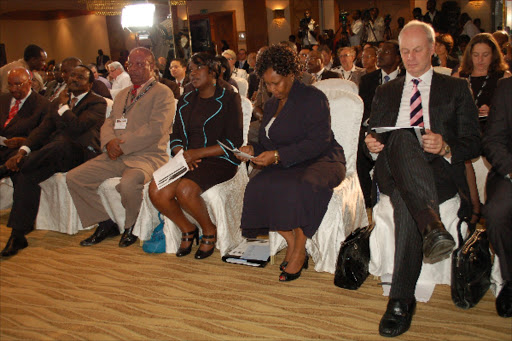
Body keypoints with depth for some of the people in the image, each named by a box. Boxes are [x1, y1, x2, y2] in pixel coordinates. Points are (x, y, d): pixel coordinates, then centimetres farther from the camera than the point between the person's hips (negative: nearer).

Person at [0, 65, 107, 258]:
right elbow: (43, 129, 14)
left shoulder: (97, 103, 5)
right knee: (27, 175, -24)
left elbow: (77, 127, -13)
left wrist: (64, 106, 2)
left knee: (60, 144, -39)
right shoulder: (58, 102, 27)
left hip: (79, 152, -5)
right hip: (51, 153, 5)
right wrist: (23, 150, -2)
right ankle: (18, 234, -19)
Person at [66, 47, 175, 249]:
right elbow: (108, 123, 18)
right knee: (73, 178, -4)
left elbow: (155, 130, -14)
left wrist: (123, 146, -16)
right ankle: (105, 224, 9)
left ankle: (131, 227, -6)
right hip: (116, 156, 8)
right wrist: (109, 141, -7)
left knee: (128, 183, -37)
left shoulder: (163, 93, -1)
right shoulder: (122, 94, 24)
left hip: (148, 156, -7)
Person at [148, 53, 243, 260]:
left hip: (219, 161, -6)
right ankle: (187, 229, 7)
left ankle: (209, 230, -3)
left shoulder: (228, 98, -1)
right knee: (156, 191, -20)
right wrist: (181, 153, -6)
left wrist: (197, 153, -15)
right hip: (187, 161, 6)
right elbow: (175, 136, 18)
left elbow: (234, 142, -8)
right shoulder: (186, 101, 18)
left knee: (185, 189, -32)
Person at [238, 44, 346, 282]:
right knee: (258, 188, -24)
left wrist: (278, 155, -22)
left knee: (301, 188, -38)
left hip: (320, 161, -6)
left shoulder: (313, 98, -6)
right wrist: (253, 150, -1)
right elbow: (268, 143, 23)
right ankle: (292, 243, -11)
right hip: (285, 165, 7)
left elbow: (319, 142, -17)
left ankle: (299, 251, -18)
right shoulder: (271, 104, 18)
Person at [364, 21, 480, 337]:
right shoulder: (386, 91, 29)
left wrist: (446, 147, -16)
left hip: (438, 169, 0)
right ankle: (433, 226, -56)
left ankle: (401, 300, -42)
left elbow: (473, 144, 9)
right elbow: (373, 135, 21)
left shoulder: (456, 88, 19)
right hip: (391, 171, 1)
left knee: (405, 201, -40)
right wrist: (370, 143, -6)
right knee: (402, 138, -38)